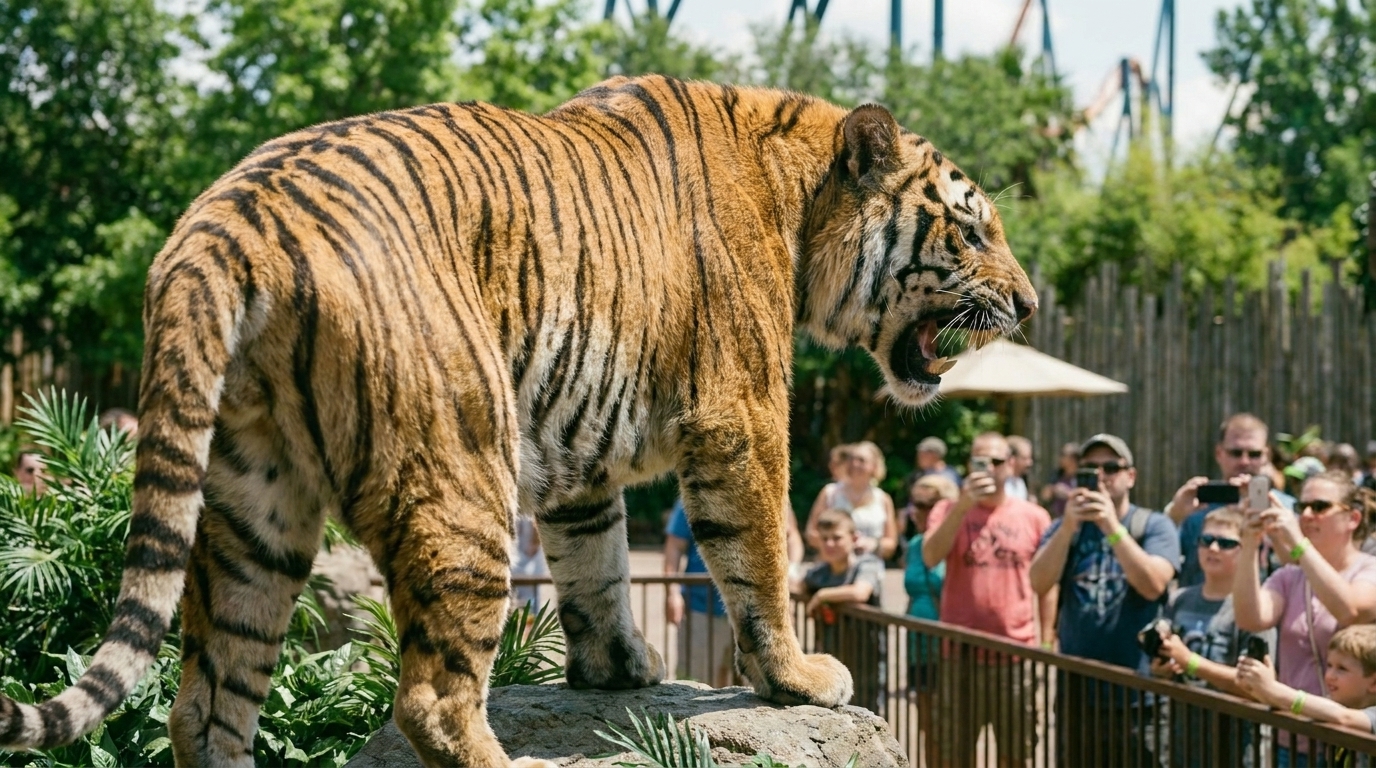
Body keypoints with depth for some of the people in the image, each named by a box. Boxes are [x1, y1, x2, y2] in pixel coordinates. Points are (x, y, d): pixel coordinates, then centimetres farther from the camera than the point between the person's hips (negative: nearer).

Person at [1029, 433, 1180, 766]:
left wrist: (1111, 526, -24)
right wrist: (1069, 526, -21)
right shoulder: (1065, 527, 9)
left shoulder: (1155, 526, -1)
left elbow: (1153, 585, -18)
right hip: (1076, 690, 4)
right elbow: (1039, 584, -8)